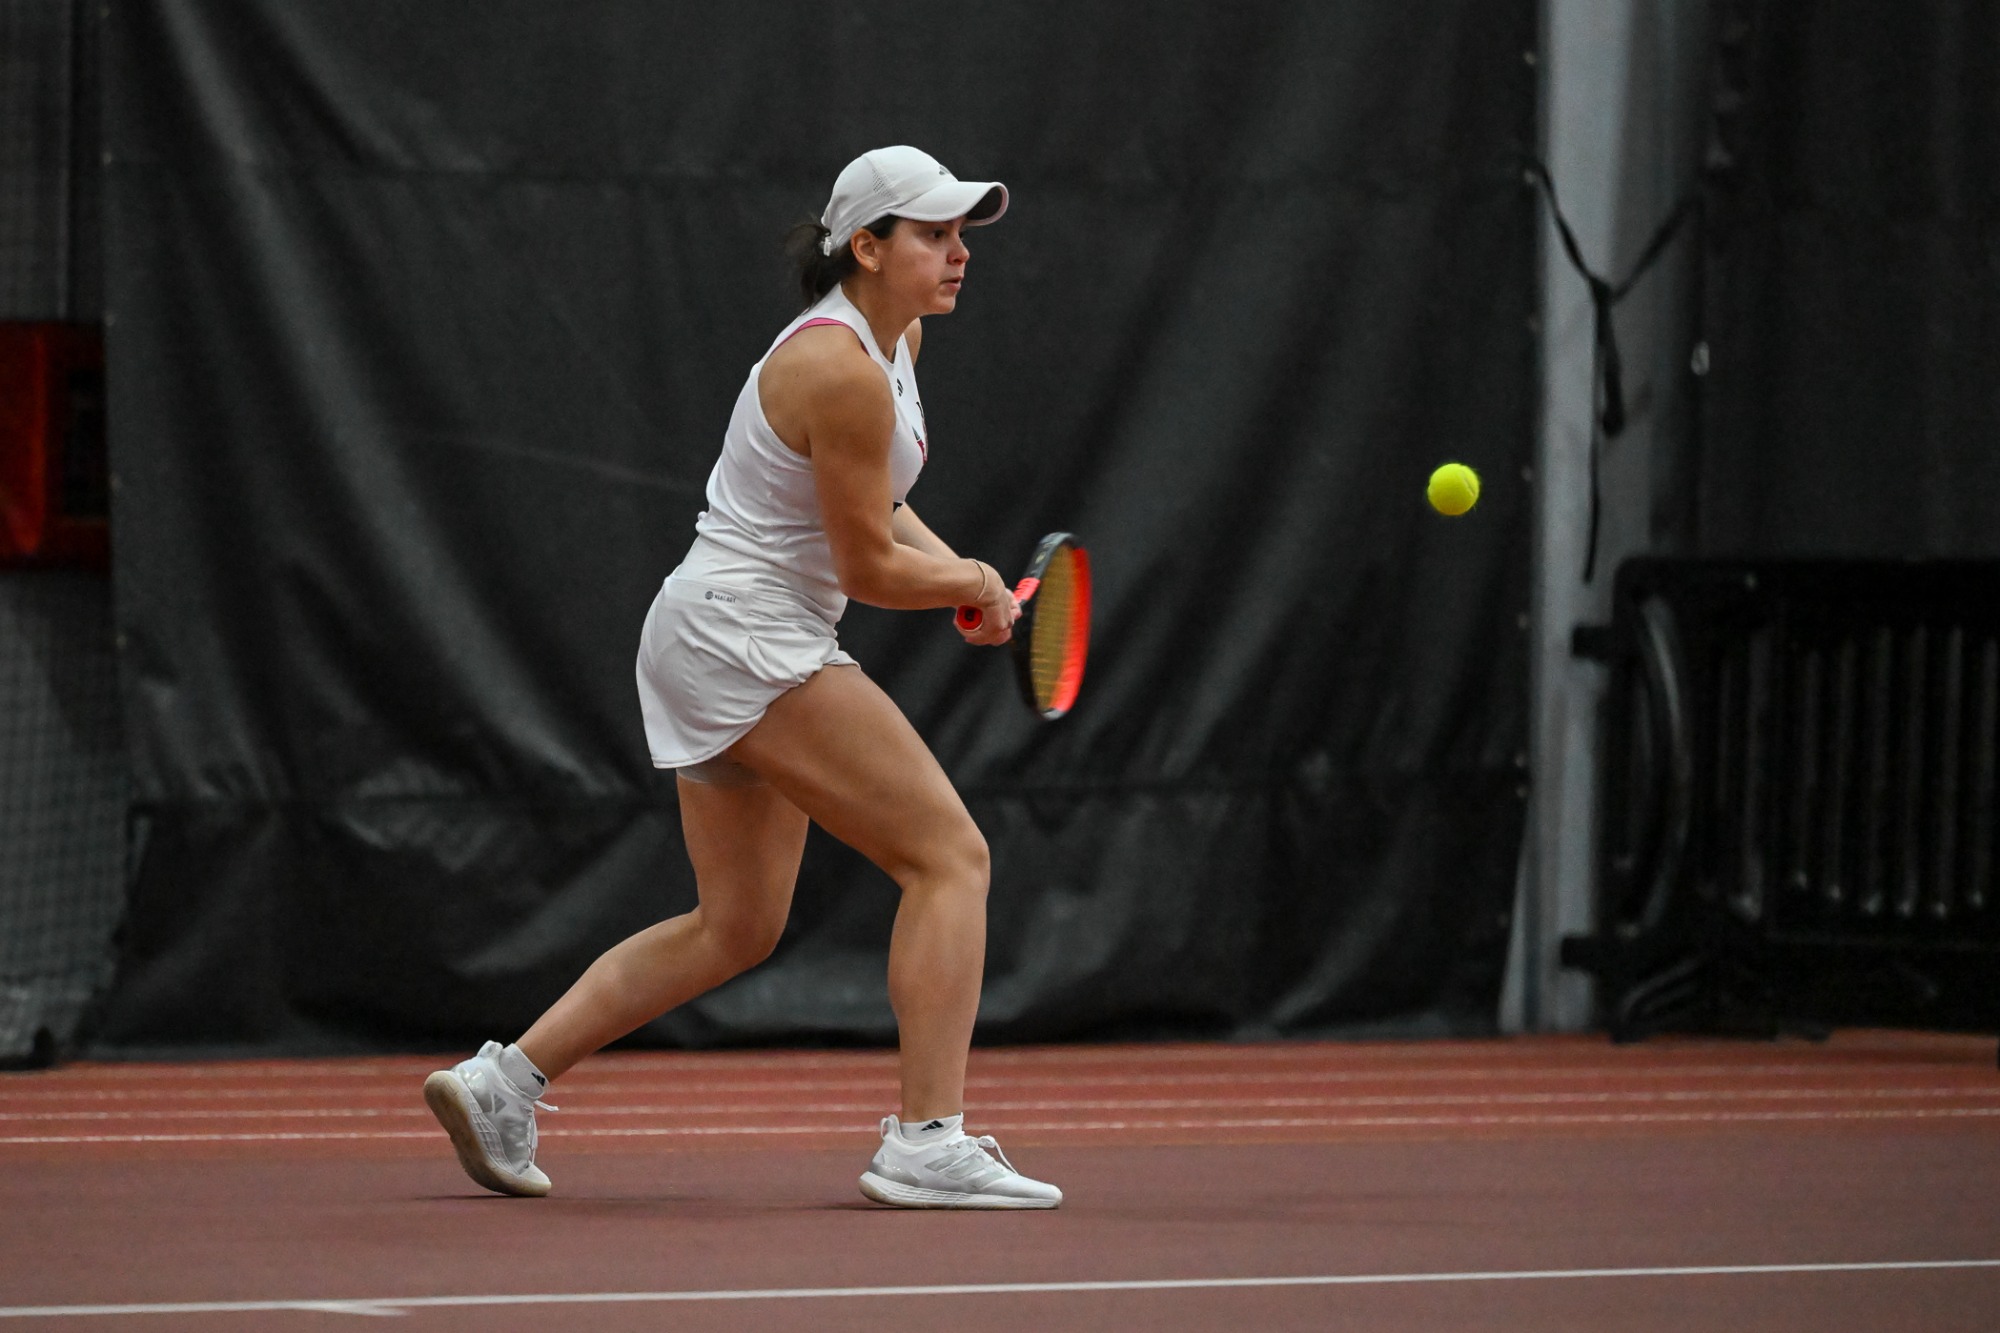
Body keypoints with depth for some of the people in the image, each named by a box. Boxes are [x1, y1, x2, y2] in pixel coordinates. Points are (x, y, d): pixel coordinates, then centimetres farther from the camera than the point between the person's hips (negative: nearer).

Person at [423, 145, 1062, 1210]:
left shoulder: (895, 340, 12)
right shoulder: (843, 372, -20)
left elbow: (869, 505, 25)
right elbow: (869, 570, -16)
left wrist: (961, 573, 8)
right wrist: (974, 586, 1)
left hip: (711, 643, 11)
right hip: (746, 635, -11)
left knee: (736, 927, 14)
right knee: (950, 853, -12)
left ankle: (502, 1080, 14)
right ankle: (927, 1143, -17)